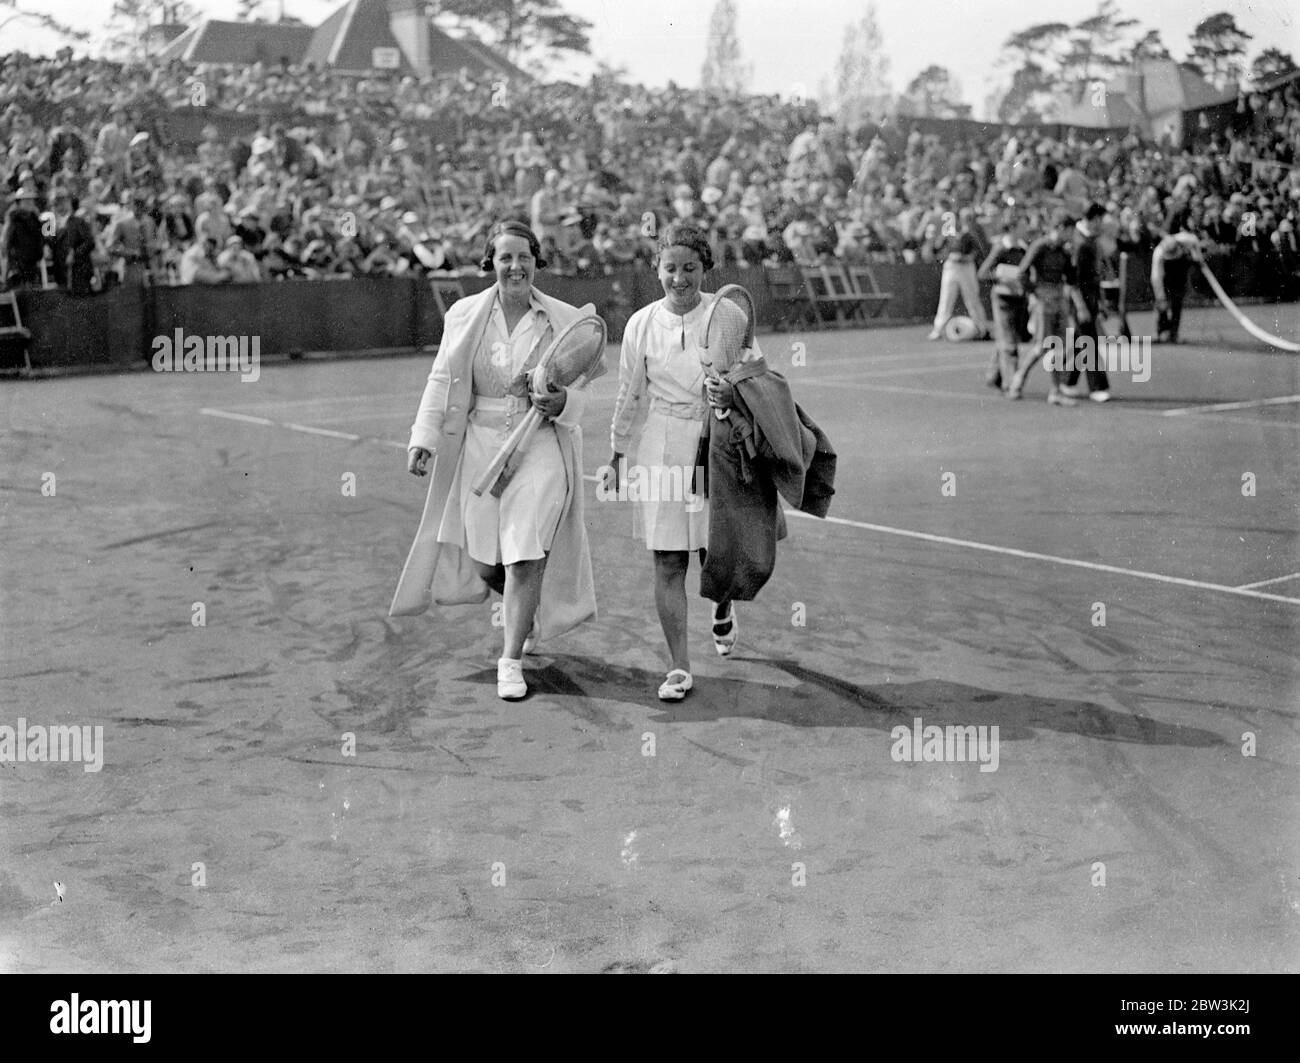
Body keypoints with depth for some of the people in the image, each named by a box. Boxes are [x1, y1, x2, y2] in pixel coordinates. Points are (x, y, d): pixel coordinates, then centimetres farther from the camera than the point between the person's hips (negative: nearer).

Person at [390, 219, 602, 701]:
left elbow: (589, 390, 5)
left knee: (525, 558, -10)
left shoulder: (566, 320, 0)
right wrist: (424, 438, -6)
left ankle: (511, 658, 3)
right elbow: (442, 380, 4)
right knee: (485, 564, 9)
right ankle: (526, 613, 43)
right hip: (480, 444, 2)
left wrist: (561, 401, -17)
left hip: (541, 444, -2)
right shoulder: (465, 314, 3)